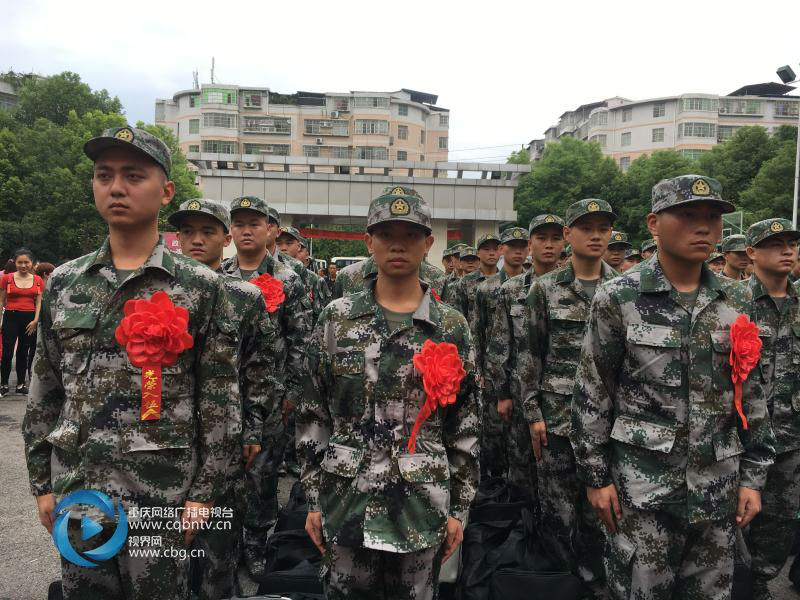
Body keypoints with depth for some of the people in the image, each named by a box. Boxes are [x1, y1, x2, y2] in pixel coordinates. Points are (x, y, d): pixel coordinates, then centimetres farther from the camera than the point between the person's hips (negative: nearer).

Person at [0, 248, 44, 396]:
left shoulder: (38, 280, 4)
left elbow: (38, 302, 5)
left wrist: (36, 320, -7)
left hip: (29, 319, 2)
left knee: (23, 352, 11)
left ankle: (21, 384, 18)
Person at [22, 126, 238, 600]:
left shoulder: (202, 287, -7)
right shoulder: (63, 283, 5)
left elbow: (219, 402, -7)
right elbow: (45, 392, 9)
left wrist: (205, 491, -8)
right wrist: (42, 482, 8)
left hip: (161, 494, -3)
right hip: (76, 491, 4)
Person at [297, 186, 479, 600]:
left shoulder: (452, 328, -1)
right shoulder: (337, 319, -1)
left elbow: (465, 426, 2)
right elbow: (313, 414, 2)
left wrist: (459, 508, 2)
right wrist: (314, 499, 1)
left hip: (422, 506, 0)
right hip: (346, 502, 1)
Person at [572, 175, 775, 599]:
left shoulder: (737, 302, 4)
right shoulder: (618, 299, -8)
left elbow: (751, 393, 9)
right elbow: (591, 394, -6)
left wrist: (753, 476, 6)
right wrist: (595, 475, -7)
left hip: (718, 487, 4)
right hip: (641, 483, -4)